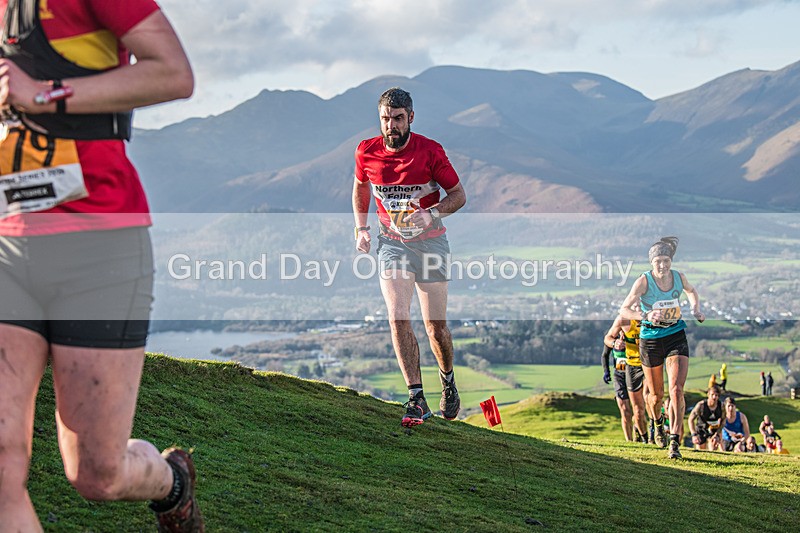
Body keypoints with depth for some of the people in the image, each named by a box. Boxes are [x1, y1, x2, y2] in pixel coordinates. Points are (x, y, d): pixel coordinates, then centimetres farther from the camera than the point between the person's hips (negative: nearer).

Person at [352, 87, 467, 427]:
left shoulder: (429, 151, -13)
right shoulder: (367, 152, -6)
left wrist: (432, 213, -23)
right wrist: (361, 228, 5)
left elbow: (459, 195, -5)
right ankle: (416, 398, -13)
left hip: (430, 242, -1)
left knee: (435, 325, 2)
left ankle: (448, 380, 31)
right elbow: (360, 187, 16)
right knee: (398, 318, -15)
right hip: (392, 243, 1)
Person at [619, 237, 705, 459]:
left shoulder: (679, 277, -4)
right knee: (657, 395, 12)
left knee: (676, 389, -16)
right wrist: (645, 315, -37)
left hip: (676, 337, 1)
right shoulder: (644, 281, -15)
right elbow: (624, 310, -20)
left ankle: (675, 442, -15)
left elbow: (691, 291, 21)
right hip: (650, 339, -1)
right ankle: (658, 423, 47)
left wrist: (696, 309, 3)